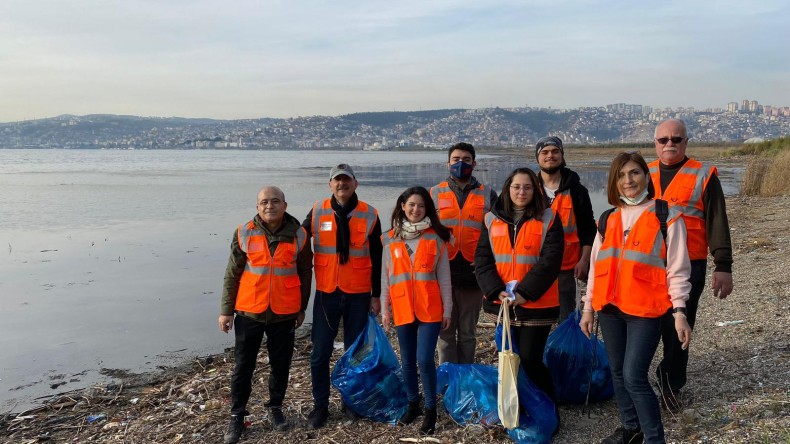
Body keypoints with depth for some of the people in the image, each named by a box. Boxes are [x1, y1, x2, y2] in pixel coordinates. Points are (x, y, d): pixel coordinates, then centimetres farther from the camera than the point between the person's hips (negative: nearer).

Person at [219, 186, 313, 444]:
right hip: (249, 312, 0)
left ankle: (275, 407, 32)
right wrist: (226, 310, 0)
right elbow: (232, 275, 1)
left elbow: (305, 274, 7)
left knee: (281, 364, 12)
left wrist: (302, 308, 10)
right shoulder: (244, 234, -5)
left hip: (284, 314, 1)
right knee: (243, 366, 7)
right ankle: (237, 415, 22)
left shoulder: (298, 235, -3)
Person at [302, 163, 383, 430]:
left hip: (358, 295, 0)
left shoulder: (369, 215, -1)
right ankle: (320, 405, 17)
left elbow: (376, 259, 5)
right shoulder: (317, 212, 0)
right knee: (320, 352, 3)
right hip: (326, 293, 0)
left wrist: (376, 295, 5)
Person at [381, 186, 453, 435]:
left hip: (430, 309, -2)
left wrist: (447, 310, -1)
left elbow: (444, 277, 1)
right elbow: (385, 277, 8)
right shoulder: (391, 239, 5)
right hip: (402, 310, 3)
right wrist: (384, 309, 6)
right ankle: (413, 404, 31)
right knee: (408, 361, 12)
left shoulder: (436, 238, 0)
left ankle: (431, 410, 11)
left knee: (425, 359, -8)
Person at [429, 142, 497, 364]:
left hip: (473, 274, 0)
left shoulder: (488, 195, 8)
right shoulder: (435, 194, 8)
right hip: (443, 275, 0)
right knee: (445, 332, 6)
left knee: (468, 333, 11)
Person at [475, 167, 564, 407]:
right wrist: (497, 291, -13)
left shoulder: (548, 220, -2)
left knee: (530, 359, -4)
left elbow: (550, 261, -11)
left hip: (537, 304, -3)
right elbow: (482, 259, 0)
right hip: (502, 304, 4)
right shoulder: (492, 220, 6)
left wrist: (524, 292, -18)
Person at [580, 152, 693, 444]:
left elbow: (677, 269, -4)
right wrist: (588, 307, 13)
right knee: (618, 373, 13)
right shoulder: (608, 220, 11)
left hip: (645, 310, -5)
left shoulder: (666, 216, -3)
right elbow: (597, 266, 14)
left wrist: (679, 312, -10)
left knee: (634, 376, -10)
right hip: (610, 309, 5)